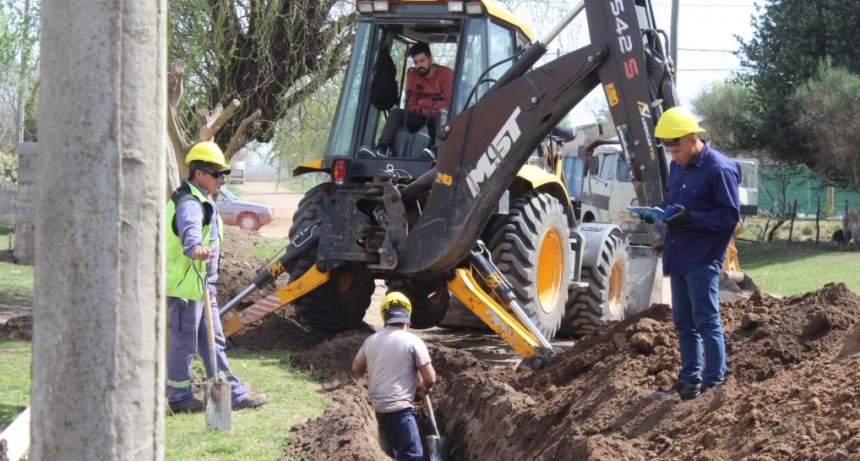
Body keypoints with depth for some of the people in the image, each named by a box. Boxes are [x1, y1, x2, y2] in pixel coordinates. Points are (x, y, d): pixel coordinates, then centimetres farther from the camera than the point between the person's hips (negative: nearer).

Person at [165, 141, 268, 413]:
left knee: (212, 341, 13)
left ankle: (233, 394, 17)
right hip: (184, 285, -11)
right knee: (183, 341, -1)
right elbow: (189, 229, -41)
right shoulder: (189, 204, -19)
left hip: (202, 285, 11)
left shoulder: (203, 201, 16)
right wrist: (195, 247, -63)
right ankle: (180, 398, 8)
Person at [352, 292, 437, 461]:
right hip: (399, 409, -7)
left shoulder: (371, 340, 9)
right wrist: (423, 387, 13)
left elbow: (356, 368, 25)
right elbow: (430, 379, -8)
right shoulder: (412, 341, -7)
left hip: (376, 408, 7)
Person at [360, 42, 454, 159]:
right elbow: (411, 106, -4)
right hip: (421, 117, 4)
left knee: (443, 114, -37)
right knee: (396, 112, -21)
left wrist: (425, 103, -11)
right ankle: (381, 149, -42)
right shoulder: (412, 74, 1)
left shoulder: (446, 73, -10)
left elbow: (449, 104, -17)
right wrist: (435, 107, -17)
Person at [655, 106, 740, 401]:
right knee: (683, 323, 14)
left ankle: (714, 384, 1)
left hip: (703, 260, -8)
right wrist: (661, 212, 2)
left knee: (706, 323, -5)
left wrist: (691, 218, -25)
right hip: (677, 258, 8)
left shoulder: (720, 170, -15)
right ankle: (690, 379, 25)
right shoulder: (677, 167, 10)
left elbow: (730, 216, -16)